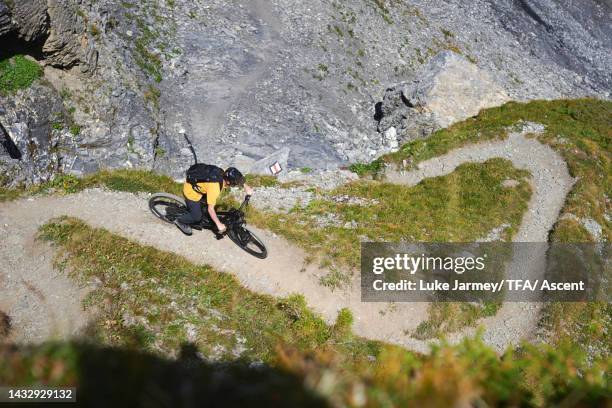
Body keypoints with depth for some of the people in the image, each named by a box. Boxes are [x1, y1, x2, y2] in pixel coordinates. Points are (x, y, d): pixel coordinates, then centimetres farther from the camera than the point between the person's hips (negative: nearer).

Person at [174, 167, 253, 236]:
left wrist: (246, 187, -10)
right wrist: (219, 224, -21)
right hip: (191, 192, -8)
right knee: (197, 217, -1)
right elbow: (210, 209, -27)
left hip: (197, 186, 8)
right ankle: (180, 221, 22)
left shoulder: (225, 175, -17)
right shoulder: (214, 188, -36)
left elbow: (239, 179, 5)